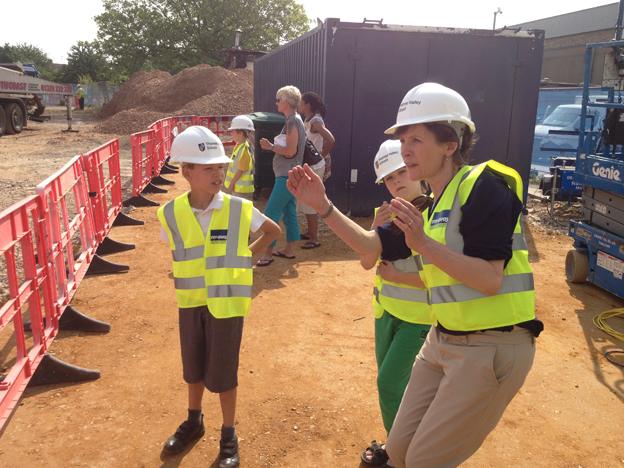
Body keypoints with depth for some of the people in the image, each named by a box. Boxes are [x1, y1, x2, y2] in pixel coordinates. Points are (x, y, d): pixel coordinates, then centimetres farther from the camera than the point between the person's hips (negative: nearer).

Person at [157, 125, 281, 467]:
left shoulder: (240, 209, -15)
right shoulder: (171, 214, -9)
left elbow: (273, 230, 2)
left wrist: (245, 256, -1)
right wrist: (193, 272, 1)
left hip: (227, 302, -2)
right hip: (191, 301, 3)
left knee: (222, 372, 7)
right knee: (193, 367, 20)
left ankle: (229, 435, 27)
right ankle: (193, 421, 44)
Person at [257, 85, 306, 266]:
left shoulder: (292, 121, -15)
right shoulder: (294, 120, 14)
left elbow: (290, 151, -21)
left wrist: (271, 147, -11)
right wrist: (273, 146, 5)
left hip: (287, 176, -10)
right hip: (288, 175, 10)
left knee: (270, 214, -8)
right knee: (289, 212, 13)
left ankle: (268, 253, -4)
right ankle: (289, 250, 20)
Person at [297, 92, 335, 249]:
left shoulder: (315, 121, -18)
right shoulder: (308, 120, 10)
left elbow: (331, 140, -30)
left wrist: (321, 156, -19)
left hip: (314, 167, -10)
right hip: (307, 166, 10)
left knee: (310, 203, -3)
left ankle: (315, 239, 6)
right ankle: (310, 233, 31)